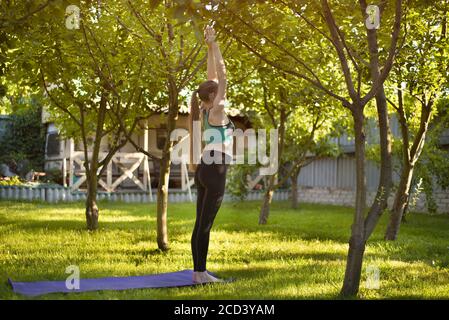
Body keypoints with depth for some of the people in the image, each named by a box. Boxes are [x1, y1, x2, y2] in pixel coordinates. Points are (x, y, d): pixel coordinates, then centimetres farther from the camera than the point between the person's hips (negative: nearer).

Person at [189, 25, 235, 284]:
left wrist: (210, 46, 20)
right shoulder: (216, 110, -8)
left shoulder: (204, 111, 14)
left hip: (204, 170, 9)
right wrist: (213, 43, -4)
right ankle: (200, 273, -1)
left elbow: (213, 77, 19)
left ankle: (200, 271, 13)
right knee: (205, 224, -6)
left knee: (201, 224, 9)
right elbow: (222, 73, -7)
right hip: (214, 172, -9)